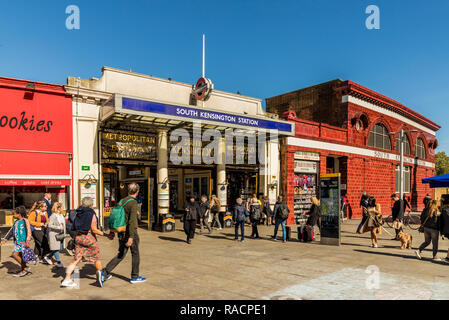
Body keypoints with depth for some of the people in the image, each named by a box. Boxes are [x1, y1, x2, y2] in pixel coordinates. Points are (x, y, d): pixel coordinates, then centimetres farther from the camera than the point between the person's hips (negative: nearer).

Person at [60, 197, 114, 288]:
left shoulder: (78, 213, 8)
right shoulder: (91, 214, -11)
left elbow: (76, 227, 13)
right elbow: (94, 230, -14)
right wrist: (106, 235, -11)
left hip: (78, 237, 6)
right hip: (88, 237, -6)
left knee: (76, 259, 8)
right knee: (96, 257, 12)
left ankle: (66, 280, 4)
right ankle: (100, 273, 18)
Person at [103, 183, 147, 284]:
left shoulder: (121, 201, 7)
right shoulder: (133, 203, -17)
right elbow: (132, 220, -25)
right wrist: (131, 237, -27)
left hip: (121, 233, 7)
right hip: (130, 233, -7)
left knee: (121, 255, 17)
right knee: (135, 254, 11)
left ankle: (105, 273, 10)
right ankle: (135, 277, 21)